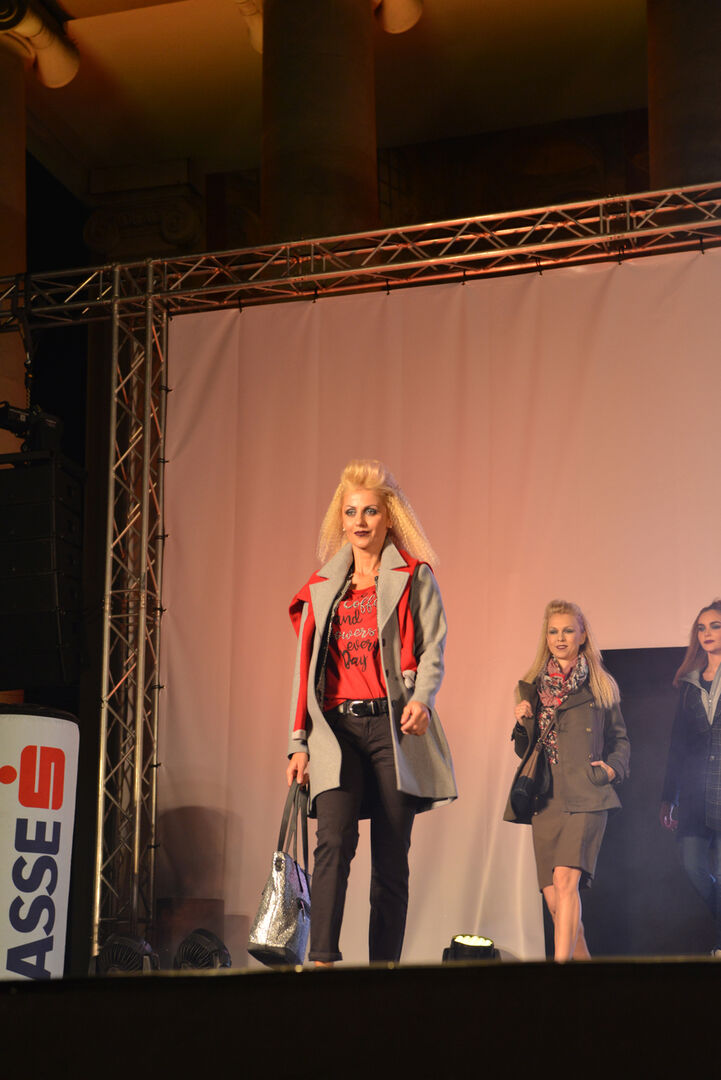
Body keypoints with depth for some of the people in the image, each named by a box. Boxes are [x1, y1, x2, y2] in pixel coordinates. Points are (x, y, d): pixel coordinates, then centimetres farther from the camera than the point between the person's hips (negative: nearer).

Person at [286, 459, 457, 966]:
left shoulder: (415, 578, 10)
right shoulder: (322, 588, 19)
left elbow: (433, 648, 1)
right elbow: (306, 667, 19)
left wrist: (422, 699, -19)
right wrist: (299, 742, 11)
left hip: (393, 725, -2)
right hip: (336, 729, 2)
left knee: (391, 856, -1)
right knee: (335, 839, -17)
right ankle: (321, 962, -23)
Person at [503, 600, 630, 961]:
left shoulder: (600, 687, 10)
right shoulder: (532, 687, 16)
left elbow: (619, 739, 18)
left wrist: (613, 767, -2)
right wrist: (524, 723, 0)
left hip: (585, 796, -3)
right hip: (545, 797, 4)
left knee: (565, 880, -22)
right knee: (554, 898, 1)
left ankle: (561, 962, -27)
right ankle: (581, 958, 17)